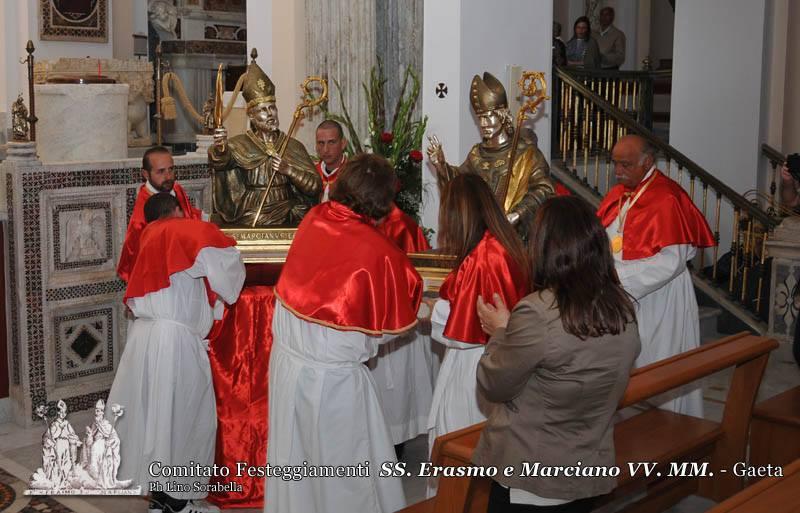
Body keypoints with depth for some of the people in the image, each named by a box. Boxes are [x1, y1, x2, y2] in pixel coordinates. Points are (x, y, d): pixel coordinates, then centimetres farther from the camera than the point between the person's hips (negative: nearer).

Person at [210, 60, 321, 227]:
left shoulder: (294, 146, 8)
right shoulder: (239, 144, 4)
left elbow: (315, 187, 3)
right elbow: (219, 160, -18)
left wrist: (289, 170, -13)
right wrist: (219, 149, -40)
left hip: (286, 223, 1)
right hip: (247, 223, -1)